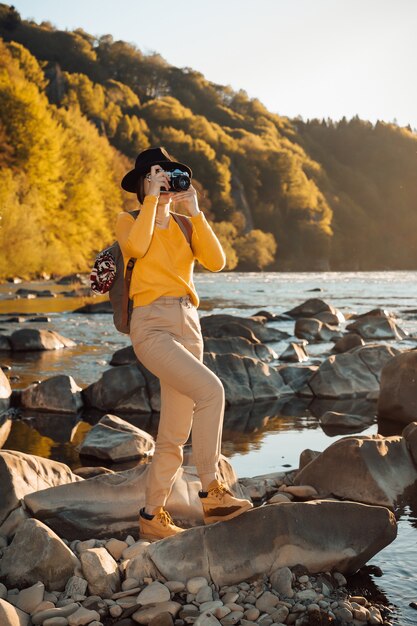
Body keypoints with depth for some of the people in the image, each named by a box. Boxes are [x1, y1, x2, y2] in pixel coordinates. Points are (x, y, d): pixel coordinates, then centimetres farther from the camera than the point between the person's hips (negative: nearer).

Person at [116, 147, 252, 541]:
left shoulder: (183, 228, 18)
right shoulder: (128, 221, 5)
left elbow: (216, 261, -1)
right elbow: (136, 246, -20)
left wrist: (195, 212, -2)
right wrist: (151, 200, -10)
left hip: (188, 326, 6)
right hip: (151, 326, -6)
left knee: (174, 435, 5)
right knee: (210, 390, -28)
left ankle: (152, 517, 17)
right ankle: (211, 494, -21)